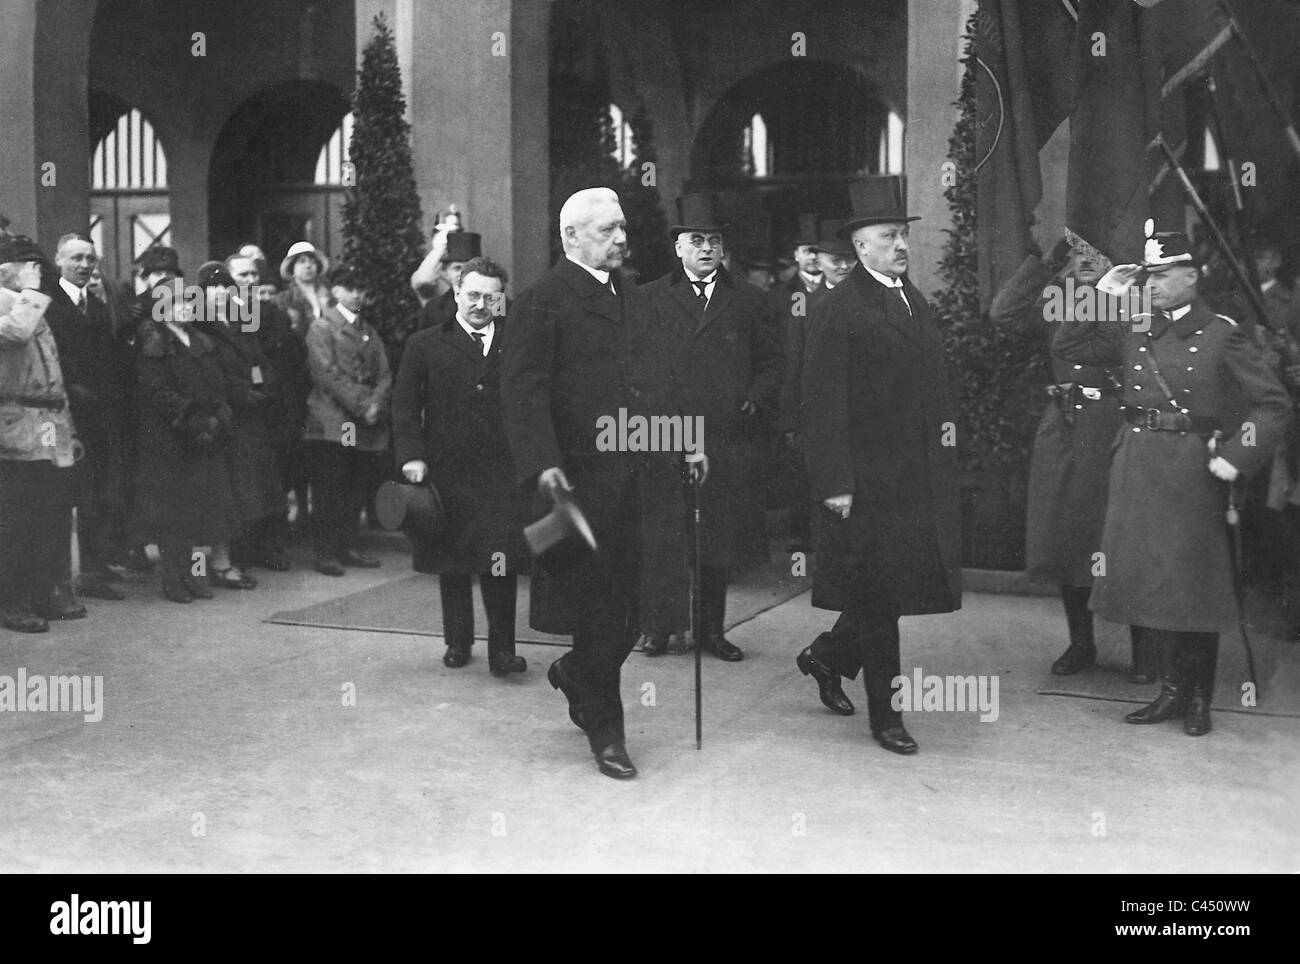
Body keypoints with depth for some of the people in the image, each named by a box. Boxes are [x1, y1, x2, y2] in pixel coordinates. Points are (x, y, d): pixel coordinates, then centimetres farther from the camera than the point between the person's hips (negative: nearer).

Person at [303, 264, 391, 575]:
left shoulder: (370, 332, 21)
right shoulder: (322, 327, 1)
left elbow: (384, 374, 13)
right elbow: (327, 373, -10)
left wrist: (376, 404, -7)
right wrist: (360, 406, -15)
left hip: (368, 425, 6)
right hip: (333, 424, -6)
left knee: (357, 491, 7)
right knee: (330, 493, -4)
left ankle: (347, 547, 16)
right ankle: (326, 552, 0)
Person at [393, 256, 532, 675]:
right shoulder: (425, 345, 6)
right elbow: (405, 406, 4)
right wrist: (411, 455, -8)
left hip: (502, 471, -1)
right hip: (446, 471, 1)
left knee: (501, 562, -8)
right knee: (452, 562, 11)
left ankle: (502, 648, 2)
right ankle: (457, 641, 27)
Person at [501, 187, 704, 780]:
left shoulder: (635, 303, 20)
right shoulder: (543, 303, -5)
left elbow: (663, 381, 23)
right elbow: (524, 391, -12)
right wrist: (542, 463, -23)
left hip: (648, 475, 7)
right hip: (588, 477, -7)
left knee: (642, 597, 8)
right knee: (598, 608, 3)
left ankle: (577, 673, 36)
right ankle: (605, 731, 18)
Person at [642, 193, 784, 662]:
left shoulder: (750, 301, 12)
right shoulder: (650, 299, 8)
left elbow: (773, 361, 12)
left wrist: (755, 402, -2)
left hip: (729, 438, 2)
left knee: (722, 537, 6)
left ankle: (711, 628, 16)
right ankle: (662, 623, 14)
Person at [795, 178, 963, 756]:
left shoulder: (915, 301, 14)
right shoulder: (838, 309, -10)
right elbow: (823, 404, -14)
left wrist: (945, 420, 7)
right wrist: (834, 483, -18)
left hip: (920, 473, 7)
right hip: (869, 475, -7)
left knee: (897, 587, 12)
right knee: (878, 594, 3)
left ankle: (827, 655, 34)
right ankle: (884, 714, 15)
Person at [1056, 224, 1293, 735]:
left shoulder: (1222, 335, -6)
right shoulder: (1134, 331, 8)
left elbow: (1273, 405, -6)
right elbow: (1067, 347, 11)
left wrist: (1235, 459, -16)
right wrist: (1101, 297, 2)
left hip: (1192, 471, -5)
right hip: (1136, 468, 5)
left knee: (1193, 583, 3)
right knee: (1145, 580, 8)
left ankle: (1199, 698, 18)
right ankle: (1172, 688, 22)